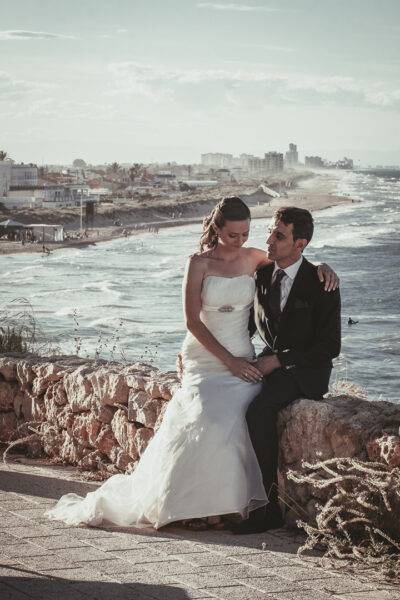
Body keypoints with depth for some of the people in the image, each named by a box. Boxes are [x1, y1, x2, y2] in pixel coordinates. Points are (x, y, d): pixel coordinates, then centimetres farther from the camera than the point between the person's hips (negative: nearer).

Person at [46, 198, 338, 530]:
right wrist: (228, 360, -10)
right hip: (205, 359, -2)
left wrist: (321, 267, -1)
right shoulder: (200, 263, 1)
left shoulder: (253, 259, 10)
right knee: (206, 418, -29)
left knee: (235, 415, -28)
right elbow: (193, 321, -4)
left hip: (243, 361, 2)